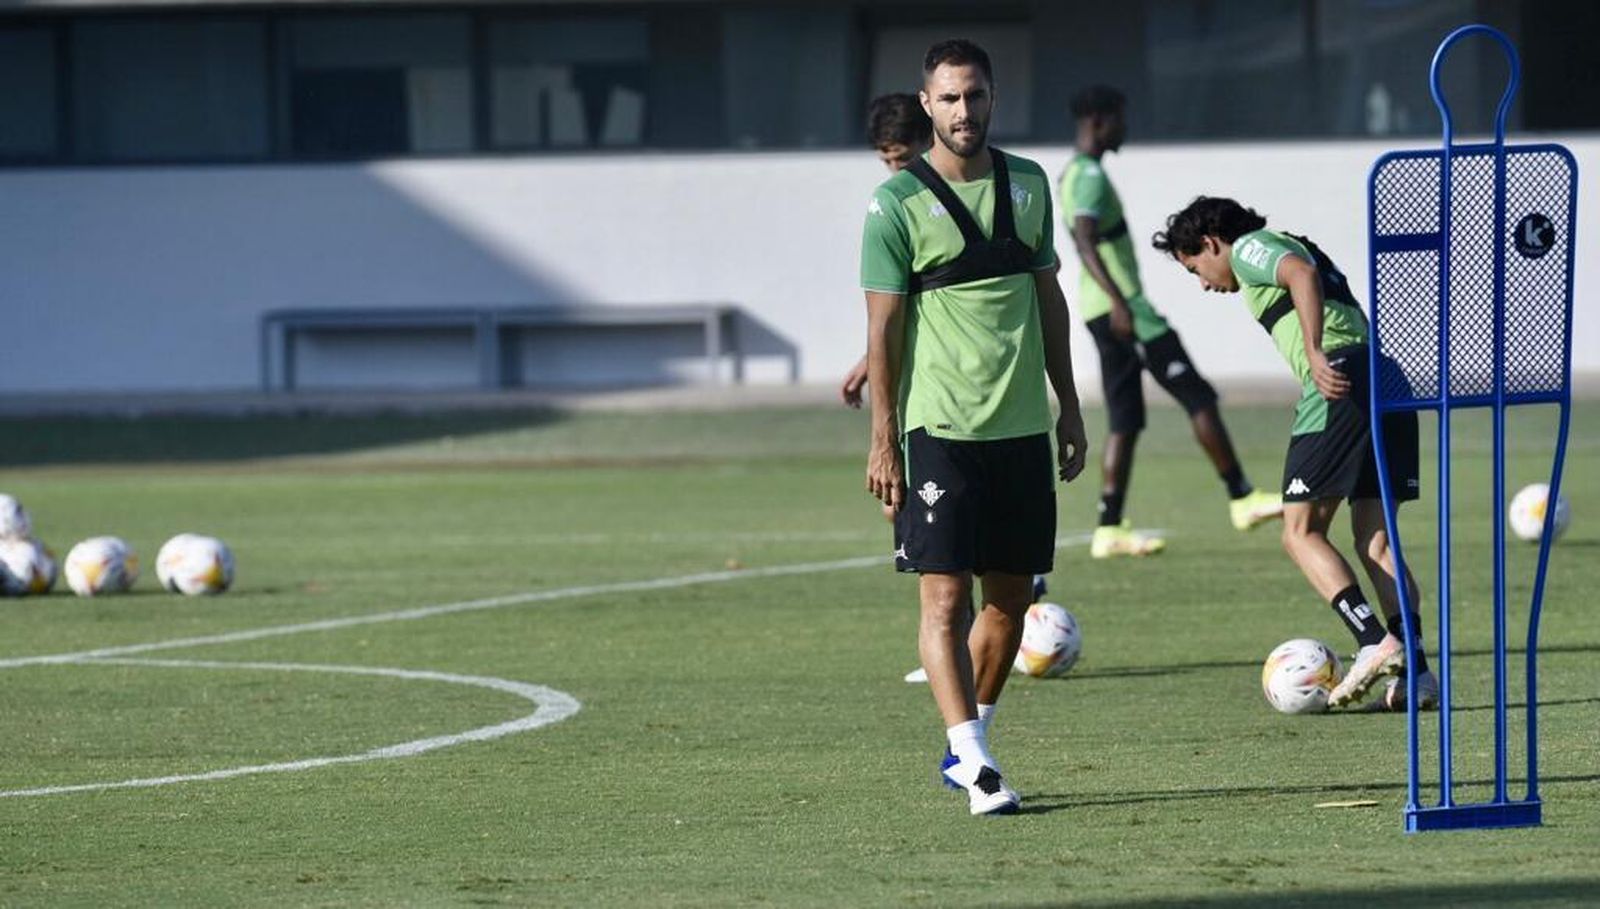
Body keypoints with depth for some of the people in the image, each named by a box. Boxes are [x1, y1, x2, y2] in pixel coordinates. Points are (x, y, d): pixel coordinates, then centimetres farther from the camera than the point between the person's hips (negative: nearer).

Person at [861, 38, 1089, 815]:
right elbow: (883, 328, -5)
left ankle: (966, 745, 23)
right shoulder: (898, 204, -6)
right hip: (940, 429, -5)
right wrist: (883, 440, -8)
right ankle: (973, 764, -11)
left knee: (1010, 597, 9)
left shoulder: (1028, 184, 9)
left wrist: (1067, 404, 16)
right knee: (945, 596, -9)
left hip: (1022, 428, 5)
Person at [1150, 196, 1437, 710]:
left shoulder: (1250, 248, 6)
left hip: (1339, 377, -9)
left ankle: (1374, 640, -18)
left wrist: (1315, 354, -24)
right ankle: (1415, 671, -1)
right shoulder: (1294, 247, 33)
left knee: (1301, 532, -4)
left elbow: (1302, 274, -15)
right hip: (1389, 372, 9)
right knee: (1375, 539, 9)